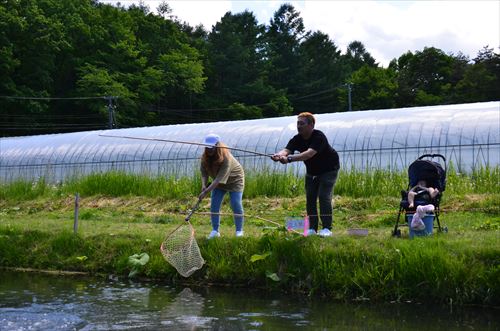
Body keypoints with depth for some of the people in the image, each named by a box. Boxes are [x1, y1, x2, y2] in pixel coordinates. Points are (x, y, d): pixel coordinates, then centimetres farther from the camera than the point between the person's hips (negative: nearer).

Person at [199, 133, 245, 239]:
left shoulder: (226, 158, -37)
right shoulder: (204, 158, -19)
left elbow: (219, 179, -41)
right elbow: (204, 173, -9)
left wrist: (206, 192, -45)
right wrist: (204, 185, -30)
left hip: (234, 180, -5)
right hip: (218, 182, 6)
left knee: (236, 204, -11)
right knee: (214, 205, -4)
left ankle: (239, 231, 1)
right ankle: (215, 231, 4)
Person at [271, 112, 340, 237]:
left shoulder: (319, 137, -31)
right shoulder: (297, 139, -13)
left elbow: (309, 153, -47)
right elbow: (287, 150, -29)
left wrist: (289, 159, -58)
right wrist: (279, 155, -54)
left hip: (329, 169, -6)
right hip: (312, 171, 6)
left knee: (324, 197, -16)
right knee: (310, 198, 2)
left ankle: (327, 228, -11)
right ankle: (312, 228, 9)